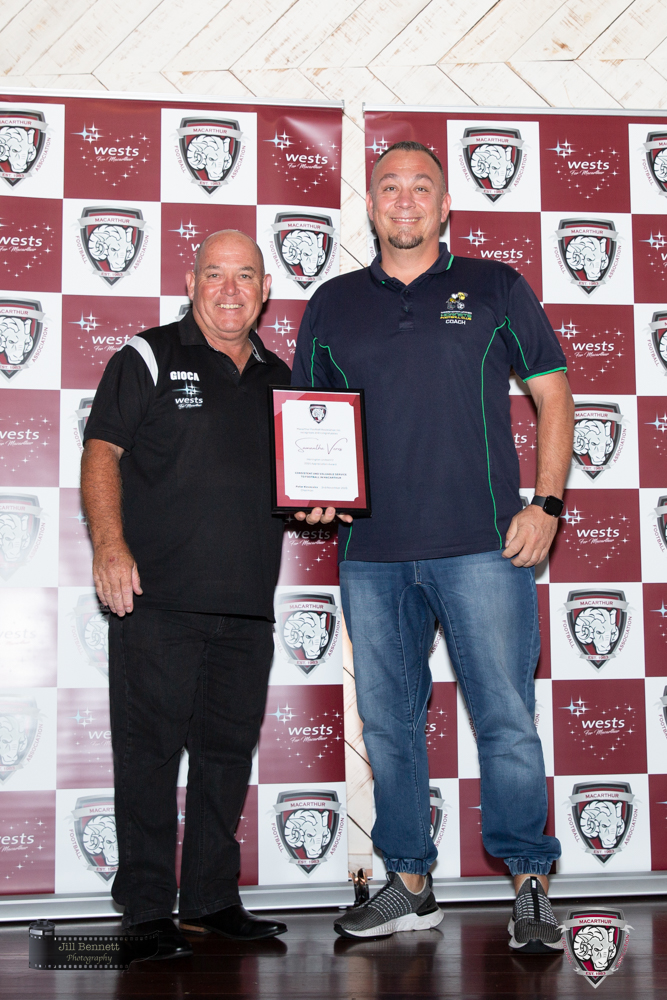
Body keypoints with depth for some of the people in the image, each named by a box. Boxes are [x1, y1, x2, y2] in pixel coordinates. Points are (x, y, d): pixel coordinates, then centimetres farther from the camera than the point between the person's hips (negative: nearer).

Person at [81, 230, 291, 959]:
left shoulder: (279, 378, 17)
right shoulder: (149, 358, 2)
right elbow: (101, 452, -5)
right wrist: (110, 544, -19)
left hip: (246, 606, 5)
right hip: (157, 598, -5)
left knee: (228, 751, 11)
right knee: (149, 753, -2)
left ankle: (212, 900, 23)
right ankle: (147, 912, 9)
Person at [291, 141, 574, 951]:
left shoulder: (495, 289, 8)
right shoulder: (333, 305, 13)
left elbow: (552, 393, 8)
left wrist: (547, 502, -2)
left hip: (483, 546, -3)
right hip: (372, 552, 3)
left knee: (506, 719, -2)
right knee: (388, 724, 9)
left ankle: (529, 885, 12)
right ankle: (409, 884, 22)